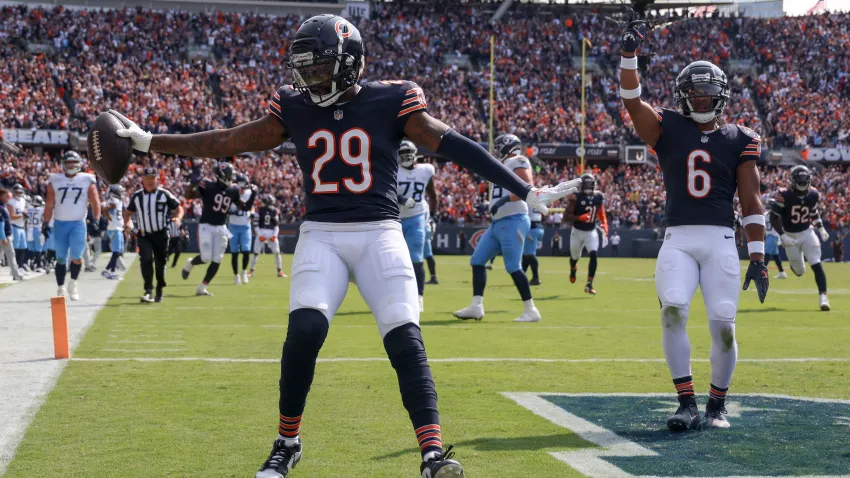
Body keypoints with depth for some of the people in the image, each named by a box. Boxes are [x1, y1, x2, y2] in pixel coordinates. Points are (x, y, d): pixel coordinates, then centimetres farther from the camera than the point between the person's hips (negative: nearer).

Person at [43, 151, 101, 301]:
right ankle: (61, 289, 16)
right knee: (61, 259, 5)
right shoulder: (55, 181, 3)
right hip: (60, 224, 1)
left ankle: (73, 283, 12)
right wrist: (46, 223, 3)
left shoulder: (87, 181, 0)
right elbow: (49, 205, 7)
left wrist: (96, 220, -7)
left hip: (78, 223, -1)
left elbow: (95, 203, 2)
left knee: (76, 256, -12)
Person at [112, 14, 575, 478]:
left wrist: (526, 192, -9)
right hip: (321, 235, 1)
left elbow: (451, 144, -6)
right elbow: (229, 142, 11)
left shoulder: (391, 101, -2)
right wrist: (149, 142, 10)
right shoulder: (294, 109, 6)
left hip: (379, 234, -1)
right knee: (305, 328, -19)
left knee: (405, 339, -15)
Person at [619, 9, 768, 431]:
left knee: (723, 325, -8)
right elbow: (631, 102, -7)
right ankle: (686, 403, -11)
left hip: (721, 240, 0)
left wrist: (757, 256, 3)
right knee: (673, 310, -21)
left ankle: (717, 405, 14)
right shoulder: (668, 128, 10)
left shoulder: (738, 140, 9)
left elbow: (751, 202, 8)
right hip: (678, 240, 0)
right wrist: (629, 51, -19)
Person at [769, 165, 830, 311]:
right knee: (799, 271, 9)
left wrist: (821, 228, 5)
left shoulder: (813, 195, -8)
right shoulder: (784, 195, -21)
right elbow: (774, 218, -15)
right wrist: (782, 236, -24)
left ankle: (822, 296, -14)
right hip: (790, 236, -2)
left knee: (816, 264, -15)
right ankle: (793, 263, 47)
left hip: (807, 233, 2)